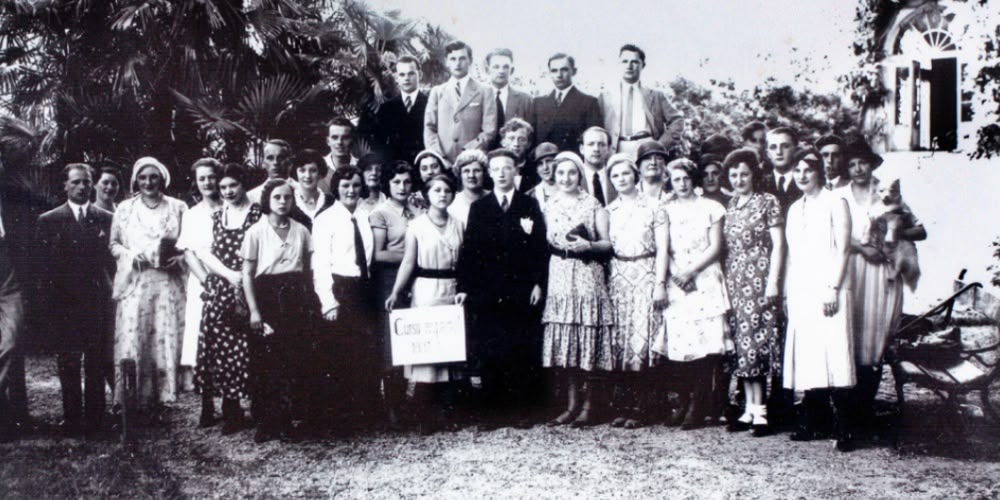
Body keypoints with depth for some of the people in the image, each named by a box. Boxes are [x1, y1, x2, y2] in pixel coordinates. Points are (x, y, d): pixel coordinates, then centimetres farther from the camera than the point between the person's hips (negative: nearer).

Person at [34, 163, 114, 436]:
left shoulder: (106, 219, 7)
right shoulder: (48, 221, 6)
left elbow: (112, 260, 6)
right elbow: (42, 266, 3)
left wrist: (113, 292, -4)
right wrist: (46, 300, -3)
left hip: (98, 299, 0)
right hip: (63, 301, 0)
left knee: (97, 364, 2)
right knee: (68, 364, 3)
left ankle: (94, 419, 10)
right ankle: (72, 419, 11)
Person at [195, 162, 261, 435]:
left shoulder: (256, 214, 0)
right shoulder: (216, 216, 13)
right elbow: (205, 252, 5)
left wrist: (245, 275, -16)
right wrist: (229, 274, -9)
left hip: (246, 289, -4)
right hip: (219, 288, 4)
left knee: (240, 348, -4)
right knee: (216, 345, 1)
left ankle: (232, 409, 5)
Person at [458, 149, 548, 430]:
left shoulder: (530, 205, 9)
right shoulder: (479, 208, 11)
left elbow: (540, 246, 4)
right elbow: (469, 249, 6)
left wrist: (538, 283, -4)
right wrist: (464, 287, 0)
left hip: (523, 292, -1)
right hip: (487, 293, 1)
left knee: (523, 354, -1)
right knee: (488, 355, 0)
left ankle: (520, 411, 6)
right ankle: (495, 410, 7)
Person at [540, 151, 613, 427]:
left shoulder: (593, 206, 3)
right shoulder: (549, 206, 12)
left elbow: (608, 243, 1)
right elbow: (545, 243, 13)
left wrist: (588, 245, -15)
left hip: (587, 278, -3)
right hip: (558, 278, 3)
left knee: (588, 341, -3)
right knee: (562, 342, 2)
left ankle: (588, 406, 4)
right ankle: (572, 404, 10)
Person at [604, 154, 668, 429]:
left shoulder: (653, 207, 3)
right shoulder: (609, 211, 14)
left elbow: (662, 248, -1)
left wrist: (660, 283, -8)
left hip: (645, 276, -3)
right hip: (617, 278, 4)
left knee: (641, 340, -10)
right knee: (619, 343, -1)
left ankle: (639, 408, -6)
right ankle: (625, 406, 5)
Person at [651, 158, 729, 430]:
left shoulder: (710, 208, 7)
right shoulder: (666, 210, 14)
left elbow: (715, 247, 1)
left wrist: (690, 272, -8)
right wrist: (675, 275, -5)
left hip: (704, 282, -2)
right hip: (674, 284, 2)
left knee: (704, 343, -9)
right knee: (676, 345, -4)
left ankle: (698, 409, -6)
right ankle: (685, 403, 8)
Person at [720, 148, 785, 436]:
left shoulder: (767, 202, -1)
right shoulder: (730, 206, 15)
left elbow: (778, 245, -6)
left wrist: (773, 281, -13)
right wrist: (725, 281, 10)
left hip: (759, 280, -6)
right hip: (734, 282, 6)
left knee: (757, 340, -8)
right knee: (741, 343, 4)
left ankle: (760, 411, -5)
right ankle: (750, 408, 9)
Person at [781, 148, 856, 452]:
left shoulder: (834, 203, 0)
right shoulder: (794, 209, 19)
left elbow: (843, 248, -6)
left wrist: (833, 288, -14)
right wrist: (786, 292, 15)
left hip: (827, 289, -6)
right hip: (800, 290, 6)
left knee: (833, 355, -11)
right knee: (805, 356, 3)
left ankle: (843, 430, -12)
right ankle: (809, 424, 7)